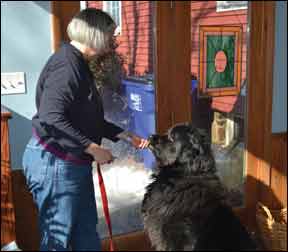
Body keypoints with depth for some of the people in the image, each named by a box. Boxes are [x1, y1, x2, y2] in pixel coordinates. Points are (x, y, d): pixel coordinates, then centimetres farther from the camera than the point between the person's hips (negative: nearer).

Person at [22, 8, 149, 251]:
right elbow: (50, 119, -30)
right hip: (54, 164, -10)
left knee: (86, 231, 19)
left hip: (76, 164, 10)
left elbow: (90, 120, 19)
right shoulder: (66, 65, -19)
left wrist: (127, 136, 15)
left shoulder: (79, 65, 13)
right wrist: (93, 149, -25)